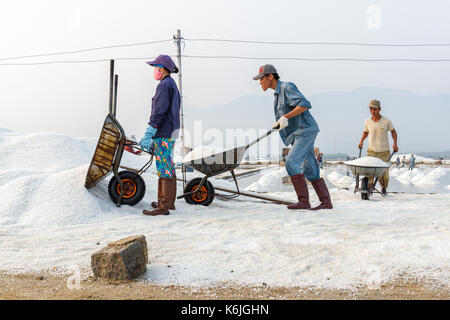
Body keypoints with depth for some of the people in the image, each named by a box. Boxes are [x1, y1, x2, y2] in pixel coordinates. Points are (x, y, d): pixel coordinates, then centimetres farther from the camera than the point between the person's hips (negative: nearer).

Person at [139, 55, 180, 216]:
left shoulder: (164, 85, -12)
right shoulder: (173, 85, 19)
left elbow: (158, 113, -20)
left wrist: (147, 135, -21)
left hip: (164, 135, -10)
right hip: (171, 132, 10)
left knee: (164, 169, -9)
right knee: (169, 168, 14)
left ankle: (163, 206, -8)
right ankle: (169, 202, 21)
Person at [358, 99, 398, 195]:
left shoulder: (386, 121, -8)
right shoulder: (367, 121, -2)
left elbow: (393, 131, 10)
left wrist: (395, 143, -1)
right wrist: (361, 141, 3)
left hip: (384, 152, -1)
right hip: (371, 151, 1)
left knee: (384, 174, 7)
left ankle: (384, 187, 35)